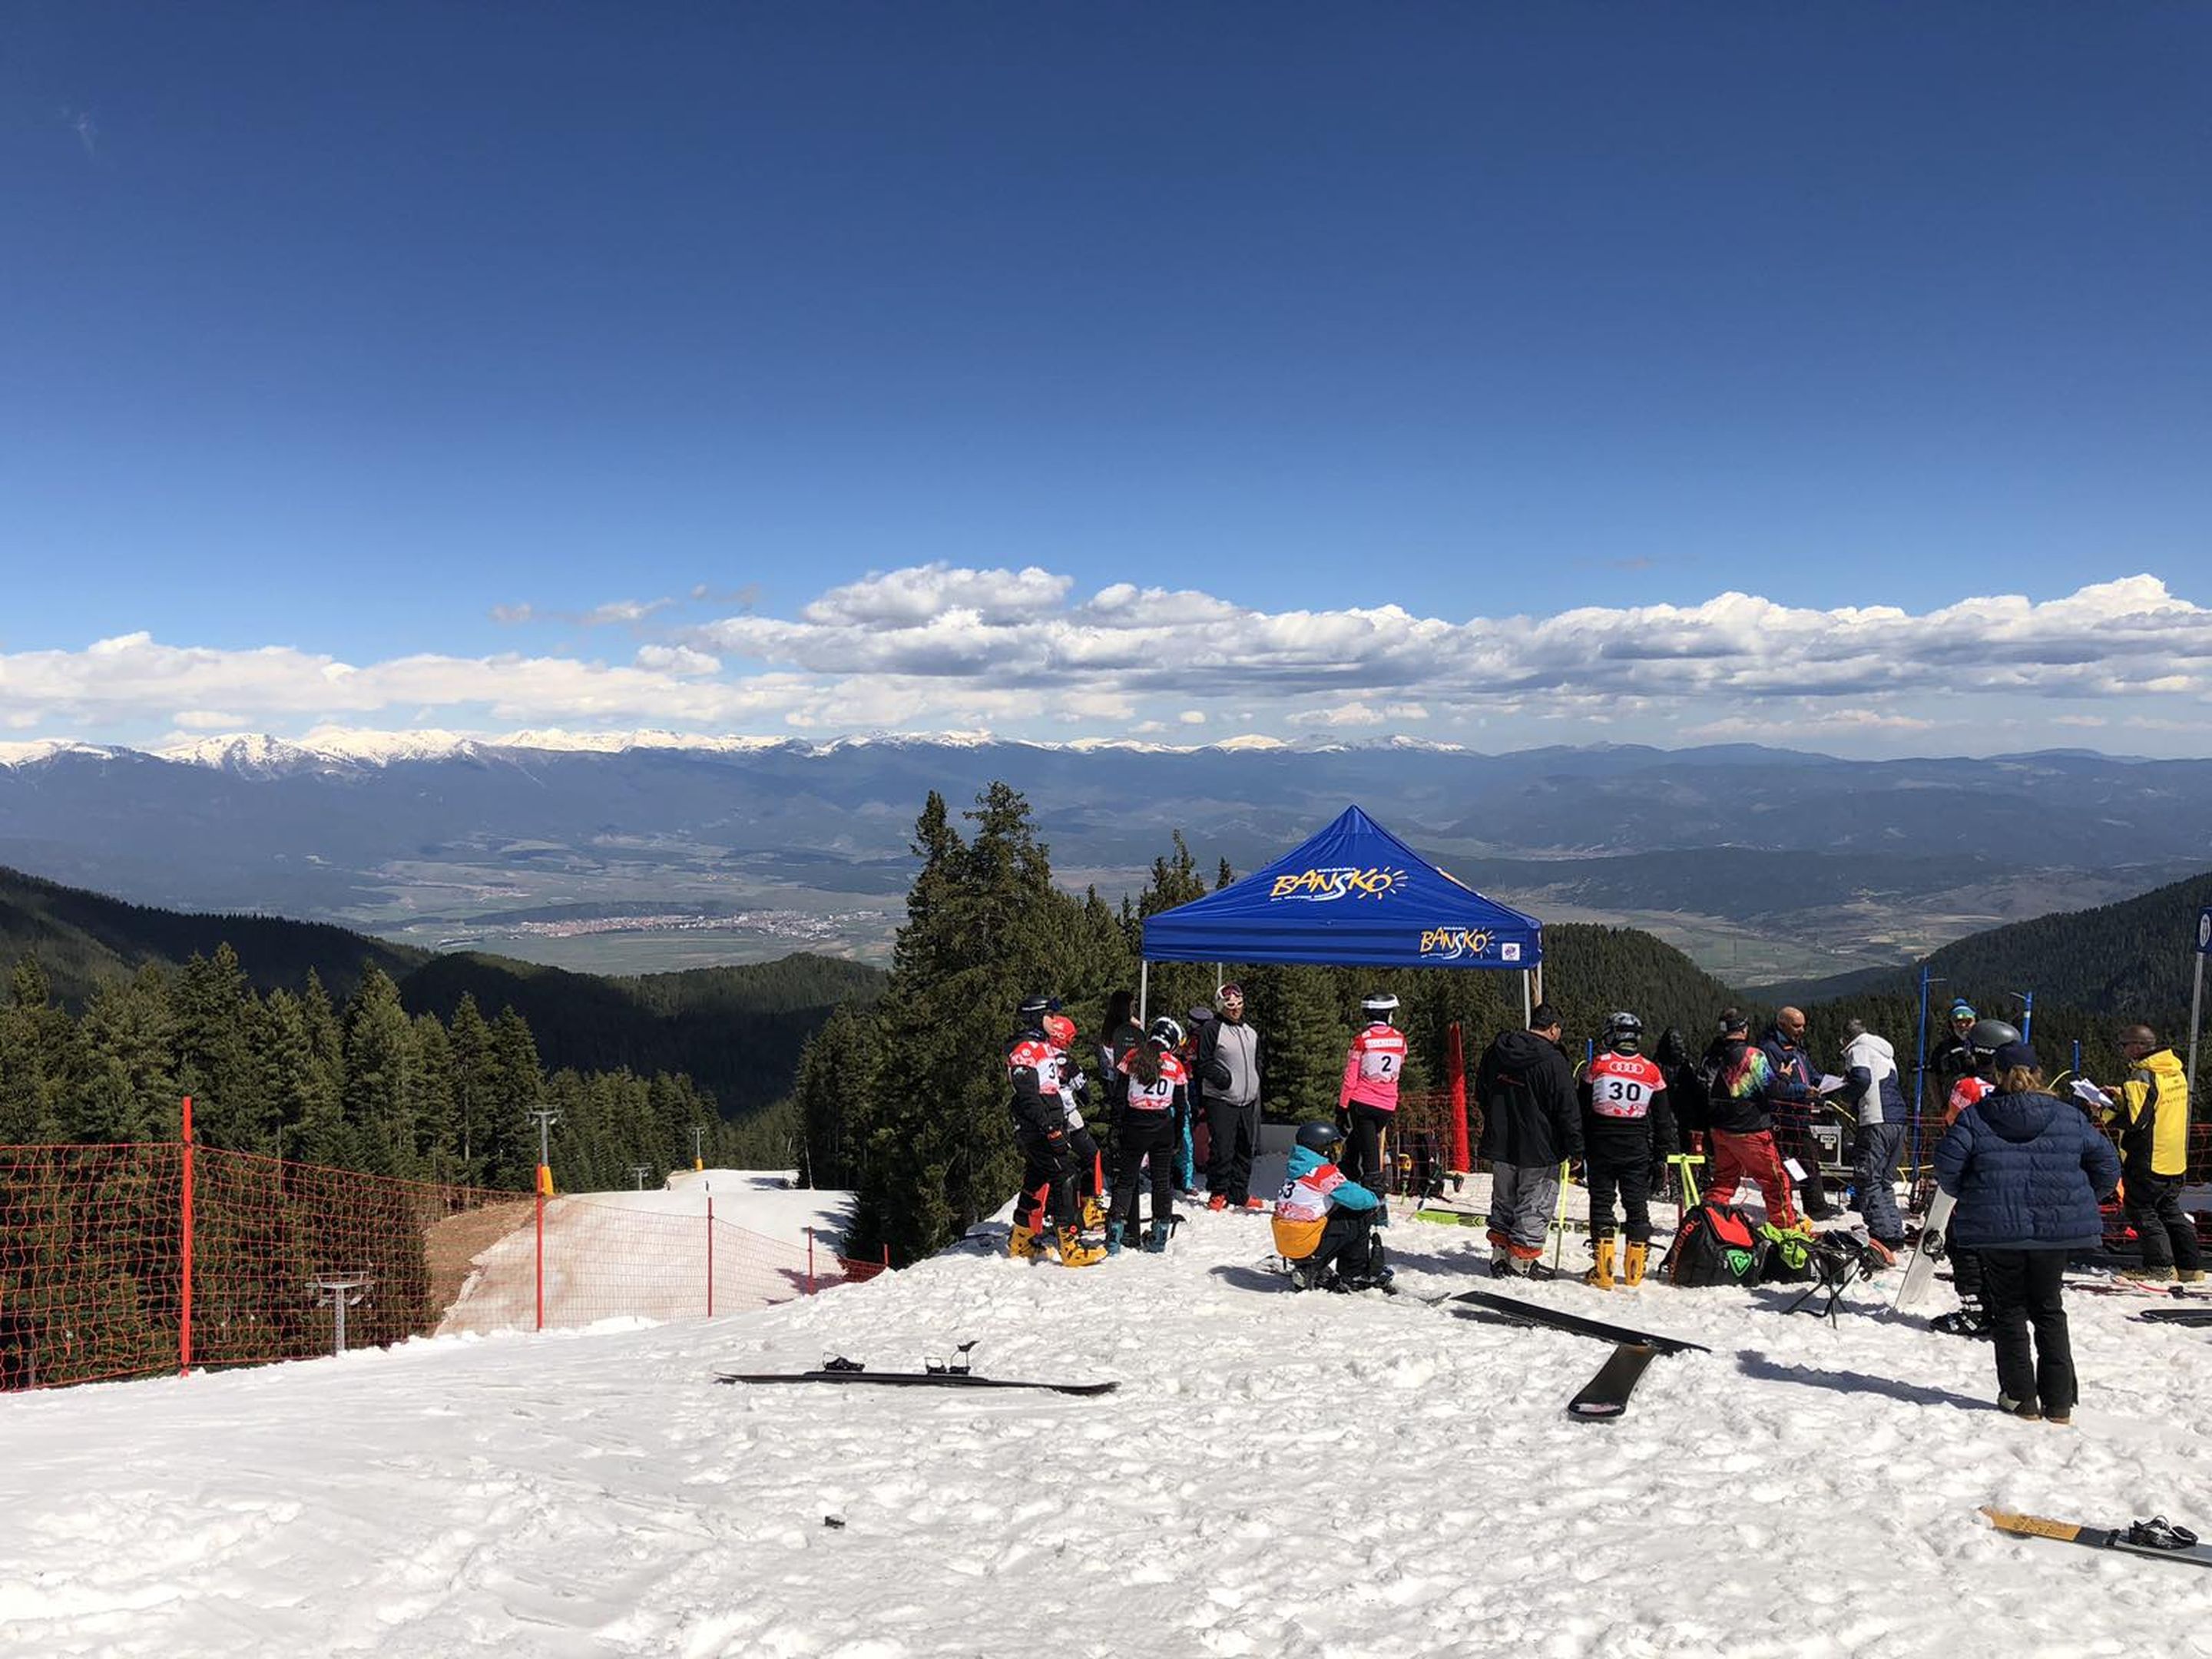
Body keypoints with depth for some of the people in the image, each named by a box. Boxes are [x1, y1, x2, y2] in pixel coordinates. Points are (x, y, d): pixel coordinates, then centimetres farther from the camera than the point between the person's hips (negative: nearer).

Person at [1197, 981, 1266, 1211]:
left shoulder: (1250, 1032, 16)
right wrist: (1224, 1079, -16)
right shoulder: (1211, 1031, -7)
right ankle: (1218, 1194, 5)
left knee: (1246, 1149, 10)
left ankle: (1239, 1193, 21)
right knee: (1222, 1150, -7)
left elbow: (1260, 1059, 29)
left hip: (1249, 1101, 7)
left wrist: (1256, 1076, 12)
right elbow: (1204, 1064, -9)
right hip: (1221, 1100, -7)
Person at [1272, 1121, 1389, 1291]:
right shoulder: (1323, 1171, -13)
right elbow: (1352, 1196, -13)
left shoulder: (1297, 1170, 13)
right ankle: (1354, 1276, 14)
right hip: (1306, 1245, -8)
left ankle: (1310, 1270, 18)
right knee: (1360, 1222, 4)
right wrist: (1377, 1201, 8)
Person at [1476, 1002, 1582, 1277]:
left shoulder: (1495, 1051, 3)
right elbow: (1568, 1112, -14)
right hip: (1539, 1150, -6)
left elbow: (1481, 1094, 15)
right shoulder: (1554, 1062, -16)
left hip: (1500, 1144, 6)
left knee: (1503, 1202, 18)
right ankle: (1521, 1262, 6)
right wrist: (1576, 1150, -5)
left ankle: (1499, 1256, 23)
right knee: (1535, 1206, 5)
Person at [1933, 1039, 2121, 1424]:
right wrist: (2079, 1202, 18)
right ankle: (2058, 1402, 14)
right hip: (2055, 1230, 2)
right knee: (2049, 1310, 14)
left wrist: (1966, 1196, 9)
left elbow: (1947, 1165, -11)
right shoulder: (2068, 1118, 2)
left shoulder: (1975, 1118, -4)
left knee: (2009, 1311, 11)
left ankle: (2020, 1397, 10)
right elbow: (2107, 1164, 6)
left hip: (1997, 1230, -2)